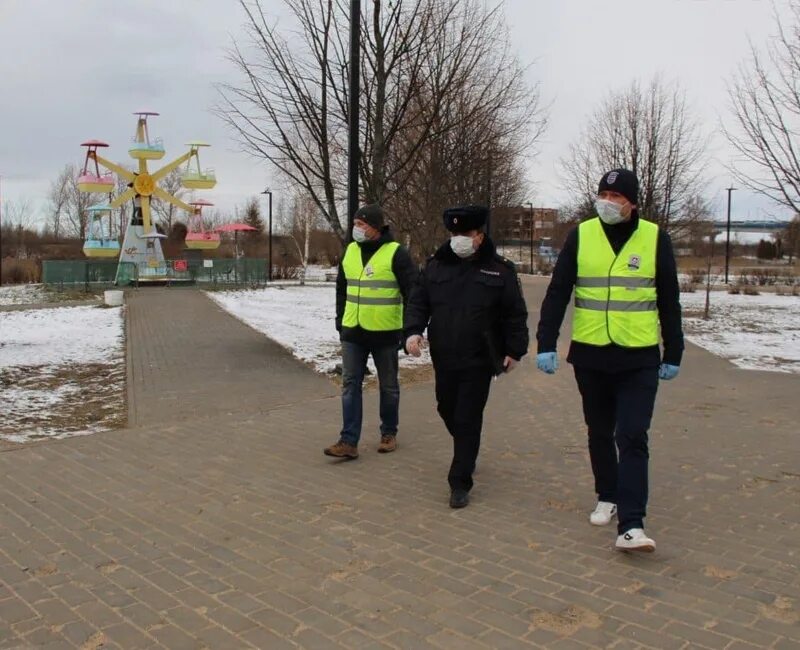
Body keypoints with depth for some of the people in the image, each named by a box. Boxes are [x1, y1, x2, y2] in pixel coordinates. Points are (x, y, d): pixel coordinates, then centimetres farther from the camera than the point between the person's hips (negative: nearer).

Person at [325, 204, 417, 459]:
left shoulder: (396, 254, -10)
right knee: (350, 385, 1)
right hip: (353, 333, 5)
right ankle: (349, 441, 3)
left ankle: (389, 433, 27)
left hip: (385, 333, -4)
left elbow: (412, 294, -9)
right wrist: (340, 322, 15)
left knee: (388, 386, 10)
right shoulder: (350, 251, 7)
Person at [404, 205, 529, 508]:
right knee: (447, 410, 18)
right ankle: (467, 453, 46)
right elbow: (418, 302, 5)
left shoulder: (499, 269, -4)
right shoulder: (436, 266, 4)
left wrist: (515, 350, -2)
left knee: (468, 421, -3)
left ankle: (460, 483, 6)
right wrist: (413, 330, -11)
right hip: (443, 358, 4)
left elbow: (515, 313, -1)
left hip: (479, 361, -4)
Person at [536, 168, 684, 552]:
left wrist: (673, 355, 7)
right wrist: (546, 344, -6)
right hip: (589, 355, 2)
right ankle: (607, 498, 33)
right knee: (599, 433, 15)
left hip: (639, 358, -2)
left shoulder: (655, 238, -1)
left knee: (632, 437, -7)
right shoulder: (580, 236, 0)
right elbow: (557, 294, 0)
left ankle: (631, 525, -8)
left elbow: (669, 302, 6)